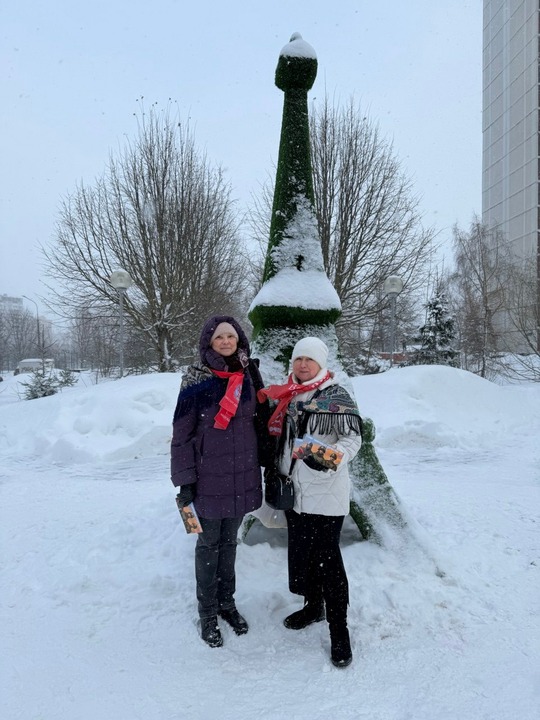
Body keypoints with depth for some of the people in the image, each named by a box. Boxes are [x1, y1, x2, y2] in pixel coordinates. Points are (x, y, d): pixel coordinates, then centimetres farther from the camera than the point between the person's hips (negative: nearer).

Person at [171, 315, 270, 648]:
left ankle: (227, 602, 37)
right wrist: (184, 479, -11)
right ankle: (207, 612, 29)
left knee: (229, 540, 19)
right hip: (209, 479, -4)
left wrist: (260, 465, 10)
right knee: (209, 543, 11)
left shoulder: (248, 375, 2)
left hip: (242, 477, 4)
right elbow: (182, 432, -11)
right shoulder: (197, 380, -13)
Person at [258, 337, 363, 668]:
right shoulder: (288, 396, 9)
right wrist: (275, 473, 18)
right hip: (295, 490, 6)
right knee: (301, 551, 17)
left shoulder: (337, 396, -9)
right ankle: (313, 606, 39)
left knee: (328, 558, -2)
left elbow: (353, 437, -12)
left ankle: (339, 630, 13)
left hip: (326, 492, -6)